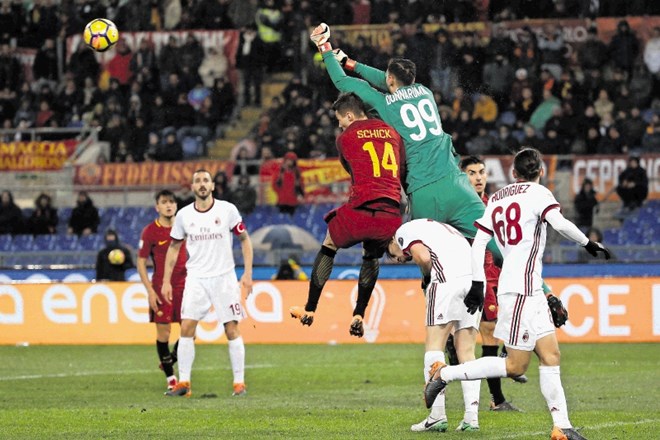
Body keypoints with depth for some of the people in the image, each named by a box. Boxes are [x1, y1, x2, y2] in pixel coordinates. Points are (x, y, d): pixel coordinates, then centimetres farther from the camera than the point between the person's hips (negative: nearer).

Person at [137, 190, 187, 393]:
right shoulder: (150, 231, -4)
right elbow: (141, 263, -2)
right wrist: (150, 290, -9)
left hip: (184, 285, 3)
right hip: (161, 288, -3)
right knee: (163, 332, -2)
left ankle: (169, 361, 24)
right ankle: (170, 377, 9)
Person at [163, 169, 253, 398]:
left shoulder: (227, 210, -4)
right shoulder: (184, 215, 2)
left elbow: (244, 239, 4)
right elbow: (174, 248, 13)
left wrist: (247, 273, -4)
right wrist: (166, 281, 8)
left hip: (224, 277, -2)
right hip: (196, 278, 2)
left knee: (232, 330, -2)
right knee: (187, 328, -8)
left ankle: (239, 382, 6)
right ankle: (184, 383, -2)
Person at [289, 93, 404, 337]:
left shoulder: (345, 138, 7)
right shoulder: (392, 131, 16)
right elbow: (404, 172, 20)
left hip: (359, 212, -3)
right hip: (392, 216, 3)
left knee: (329, 247, 26)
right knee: (372, 257, 32)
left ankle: (309, 310, 30)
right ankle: (359, 316, 23)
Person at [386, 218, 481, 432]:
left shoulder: (404, 232, 12)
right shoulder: (438, 228, 35)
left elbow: (423, 257, -8)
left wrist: (426, 277, 11)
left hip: (448, 279, -7)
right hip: (475, 277, 7)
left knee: (434, 345, 1)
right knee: (466, 353, 9)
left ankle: (437, 416, -6)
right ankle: (471, 417, 1)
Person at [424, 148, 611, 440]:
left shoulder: (496, 199, 16)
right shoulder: (537, 193, -4)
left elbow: (479, 243, 11)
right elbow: (560, 224, -19)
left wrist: (477, 284, 11)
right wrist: (588, 244, -5)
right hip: (522, 288, -8)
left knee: (550, 355, 5)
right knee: (515, 366, -5)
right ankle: (444, 374, -2)